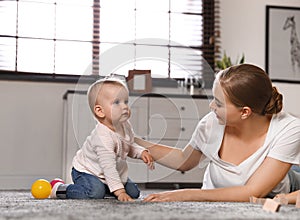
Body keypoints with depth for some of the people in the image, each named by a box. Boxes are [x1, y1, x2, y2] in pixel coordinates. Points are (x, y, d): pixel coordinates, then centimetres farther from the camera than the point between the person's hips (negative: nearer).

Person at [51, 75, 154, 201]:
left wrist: (141, 152, -7)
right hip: (86, 171, -8)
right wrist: (119, 191, -42)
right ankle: (59, 188, -10)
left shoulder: (125, 126, -7)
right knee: (96, 192, -35)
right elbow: (108, 167, -38)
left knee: (134, 192, 5)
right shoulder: (103, 137, -35)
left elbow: (128, 146, 13)